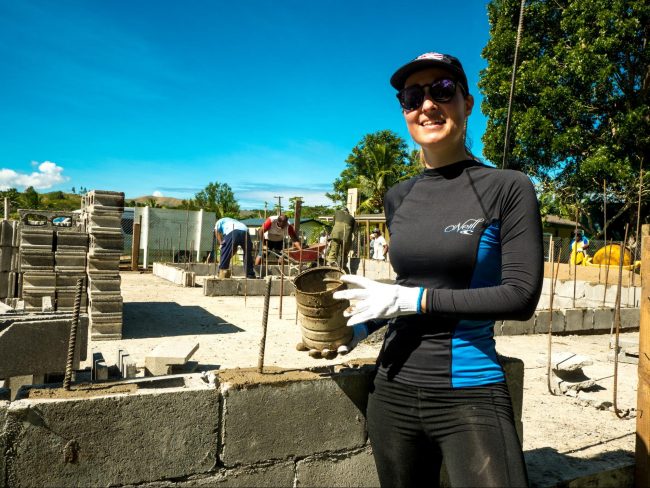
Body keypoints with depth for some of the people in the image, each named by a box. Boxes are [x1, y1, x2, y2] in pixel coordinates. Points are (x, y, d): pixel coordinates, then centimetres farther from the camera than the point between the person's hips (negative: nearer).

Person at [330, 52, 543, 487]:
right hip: (393, 390, 5)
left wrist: (411, 300, -17)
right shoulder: (398, 198, 6)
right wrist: (358, 328, 4)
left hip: (469, 394, -5)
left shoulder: (508, 188, -8)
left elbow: (521, 297, -14)